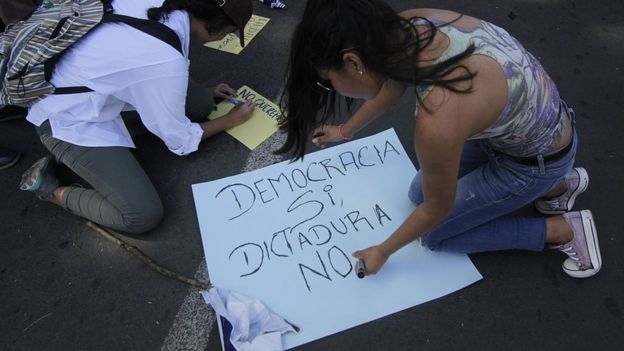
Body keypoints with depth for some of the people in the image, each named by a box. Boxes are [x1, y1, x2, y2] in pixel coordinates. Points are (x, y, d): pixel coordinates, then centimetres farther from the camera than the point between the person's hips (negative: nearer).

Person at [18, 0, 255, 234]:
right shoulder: (167, 62, -33)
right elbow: (181, 141, -16)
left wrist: (203, 93, 16)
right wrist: (230, 120, -1)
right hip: (68, 119, -8)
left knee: (201, 104, -1)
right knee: (144, 216, -15)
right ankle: (52, 190, 5)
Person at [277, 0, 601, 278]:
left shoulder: (437, 122, -41)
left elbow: (437, 209, -21)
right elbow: (394, 79, 4)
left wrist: (382, 251, -2)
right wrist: (347, 129, 21)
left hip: (537, 160, -6)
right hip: (509, 123, 7)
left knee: (435, 236, 7)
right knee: (418, 194, 16)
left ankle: (563, 230, 14)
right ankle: (555, 184, 23)